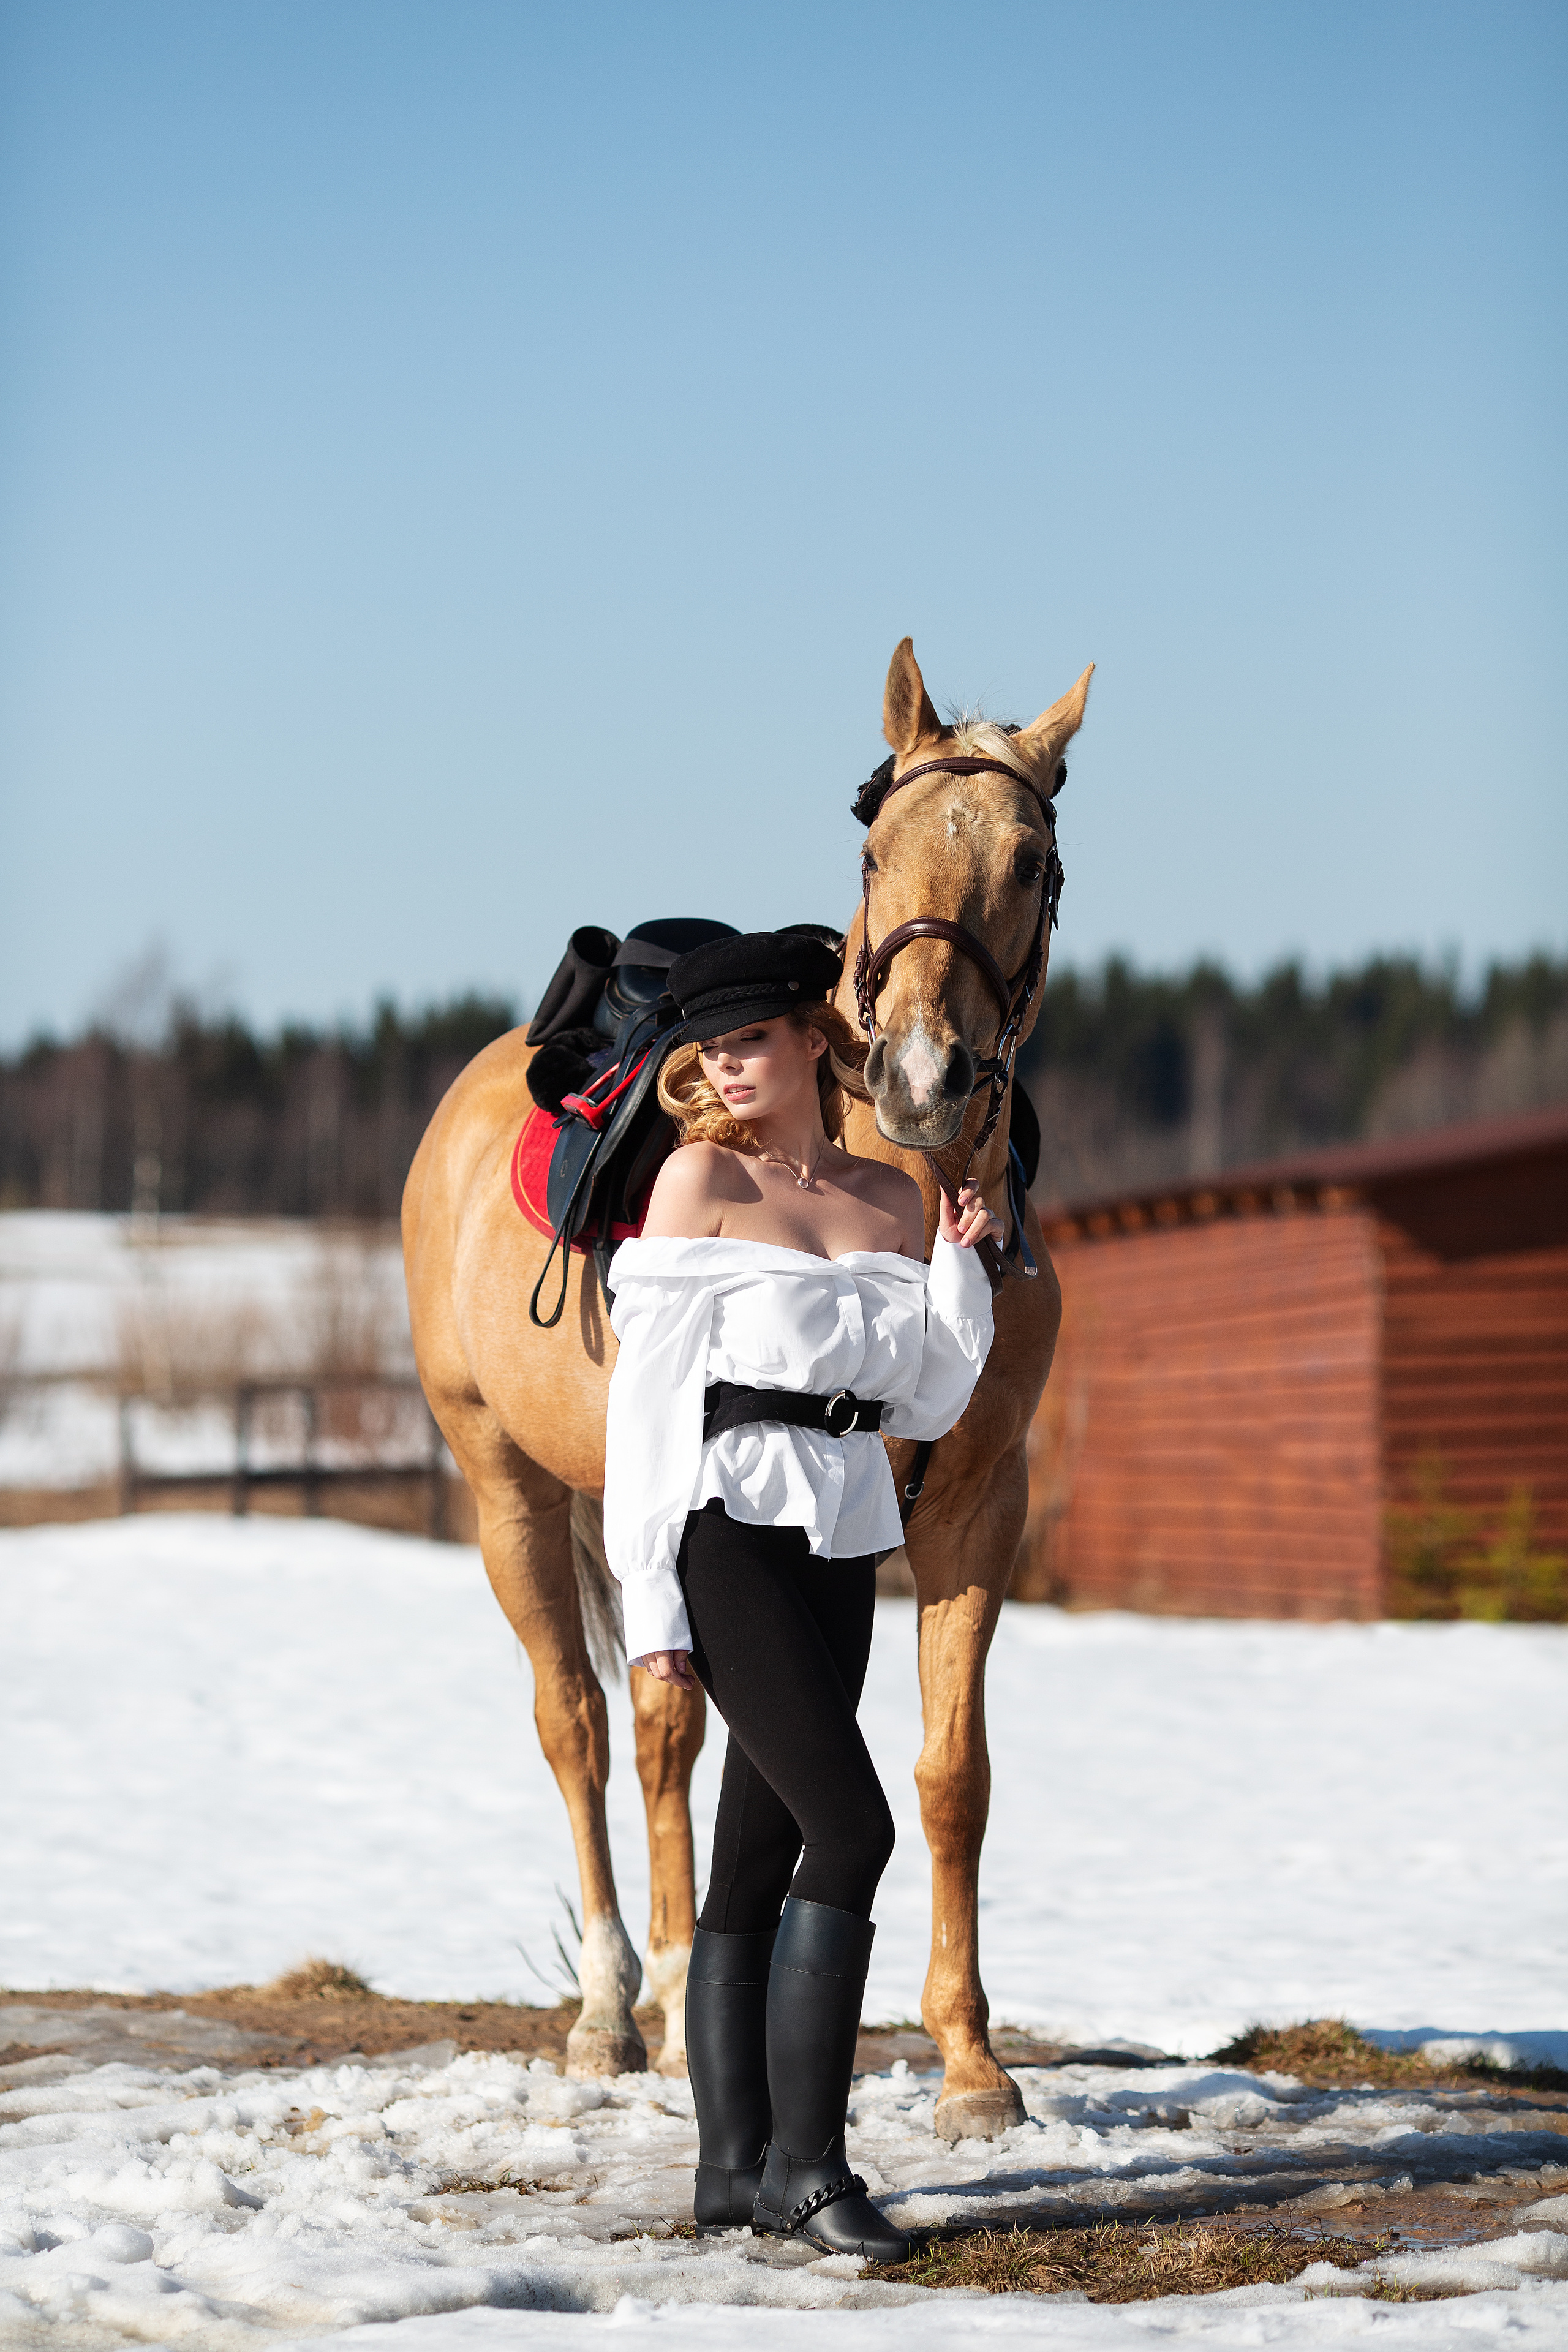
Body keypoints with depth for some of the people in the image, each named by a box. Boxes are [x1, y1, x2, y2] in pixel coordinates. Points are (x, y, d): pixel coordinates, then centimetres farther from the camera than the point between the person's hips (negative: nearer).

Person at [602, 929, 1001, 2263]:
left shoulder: (892, 1202, 13)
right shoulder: (703, 1178, -1)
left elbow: (926, 1404, 13)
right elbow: (648, 1390, -4)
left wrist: (962, 1264, -1)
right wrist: (651, 1601, -10)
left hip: (843, 1537, 6)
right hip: (724, 1523, -5)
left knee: (762, 1853, 7)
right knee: (849, 1825, -14)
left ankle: (736, 2166, 9)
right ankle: (803, 2156, -11)